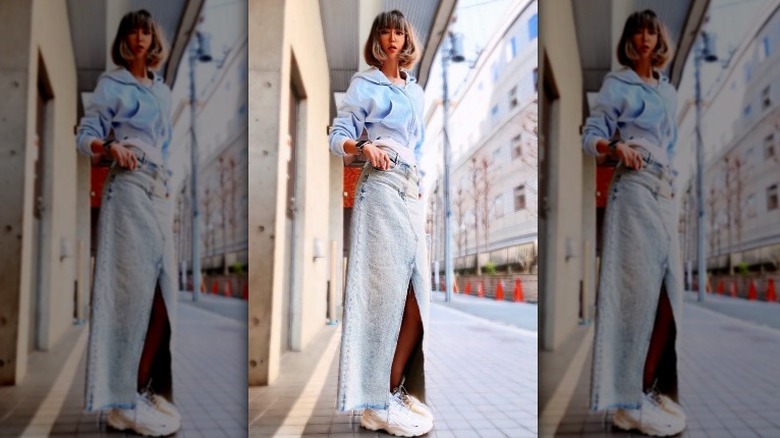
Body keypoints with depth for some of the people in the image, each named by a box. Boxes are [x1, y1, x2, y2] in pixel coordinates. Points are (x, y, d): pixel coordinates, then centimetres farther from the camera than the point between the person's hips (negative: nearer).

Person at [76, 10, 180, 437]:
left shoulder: (163, 90, 20)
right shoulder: (111, 82, 2)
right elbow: (85, 136, -4)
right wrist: (110, 147, -24)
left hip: (159, 192, 7)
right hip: (128, 190, -6)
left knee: (163, 292, 3)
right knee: (132, 291, -10)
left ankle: (147, 389, 13)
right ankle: (122, 401, -3)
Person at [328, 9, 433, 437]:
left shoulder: (417, 91, 23)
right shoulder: (363, 83, 6)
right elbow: (338, 137, -1)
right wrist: (363, 147, -21)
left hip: (413, 191, 6)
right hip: (381, 188, -6)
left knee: (418, 293, -1)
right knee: (386, 290, -11)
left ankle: (399, 390, 9)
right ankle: (377, 403, -5)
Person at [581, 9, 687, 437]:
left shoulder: (669, 90, 21)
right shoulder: (616, 82, 3)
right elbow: (590, 136, -5)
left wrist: (672, 184, 19)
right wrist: (615, 147, -25)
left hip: (665, 191, 7)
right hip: (634, 189, -7)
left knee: (669, 292, 2)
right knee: (638, 290, -11)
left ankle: (652, 389, 12)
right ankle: (627, 402, -7)